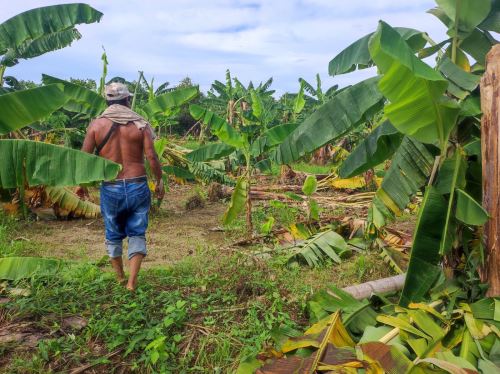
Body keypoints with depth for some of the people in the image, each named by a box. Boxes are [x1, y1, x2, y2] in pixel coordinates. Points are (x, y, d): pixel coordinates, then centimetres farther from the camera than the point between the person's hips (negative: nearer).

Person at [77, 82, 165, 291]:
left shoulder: (97, 125, -1)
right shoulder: (141, 124, -2)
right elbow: (152, 157, -8)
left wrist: (82, 183, 12)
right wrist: (159, 182, 4)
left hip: (110, 189, 1)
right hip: (138, 186, 0)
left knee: (113, 235, 19)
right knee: (137, 234, 11)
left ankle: (120, 277, 34)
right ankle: (132, 282, 5)